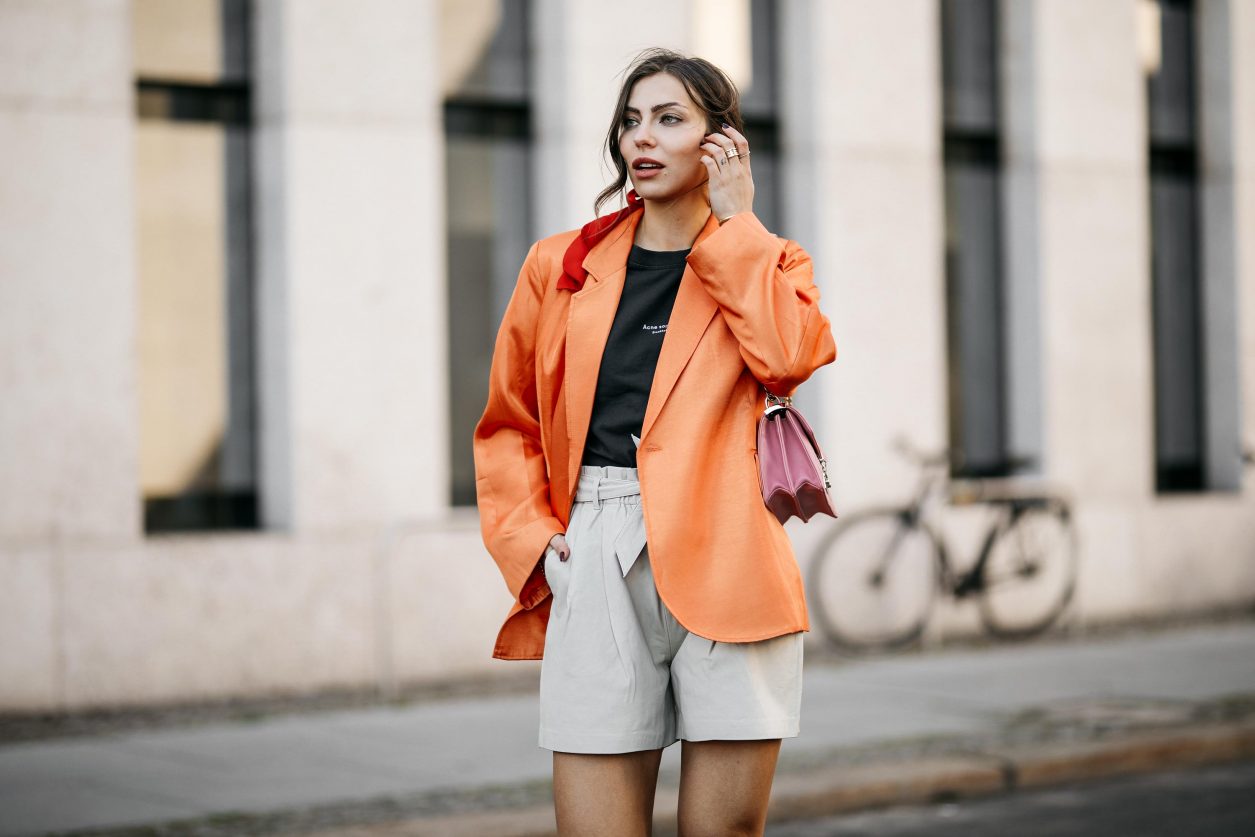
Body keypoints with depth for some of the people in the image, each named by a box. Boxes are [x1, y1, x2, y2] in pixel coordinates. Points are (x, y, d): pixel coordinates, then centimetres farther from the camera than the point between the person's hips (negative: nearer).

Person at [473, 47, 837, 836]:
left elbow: (791, 355, -11)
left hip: (724, 566, -1)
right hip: (595, 571, 1)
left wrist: (734, 222, -3)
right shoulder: (561, 266, 14)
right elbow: (508, 424, 17)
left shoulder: (768, 264, 12)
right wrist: (530, 537, 2)